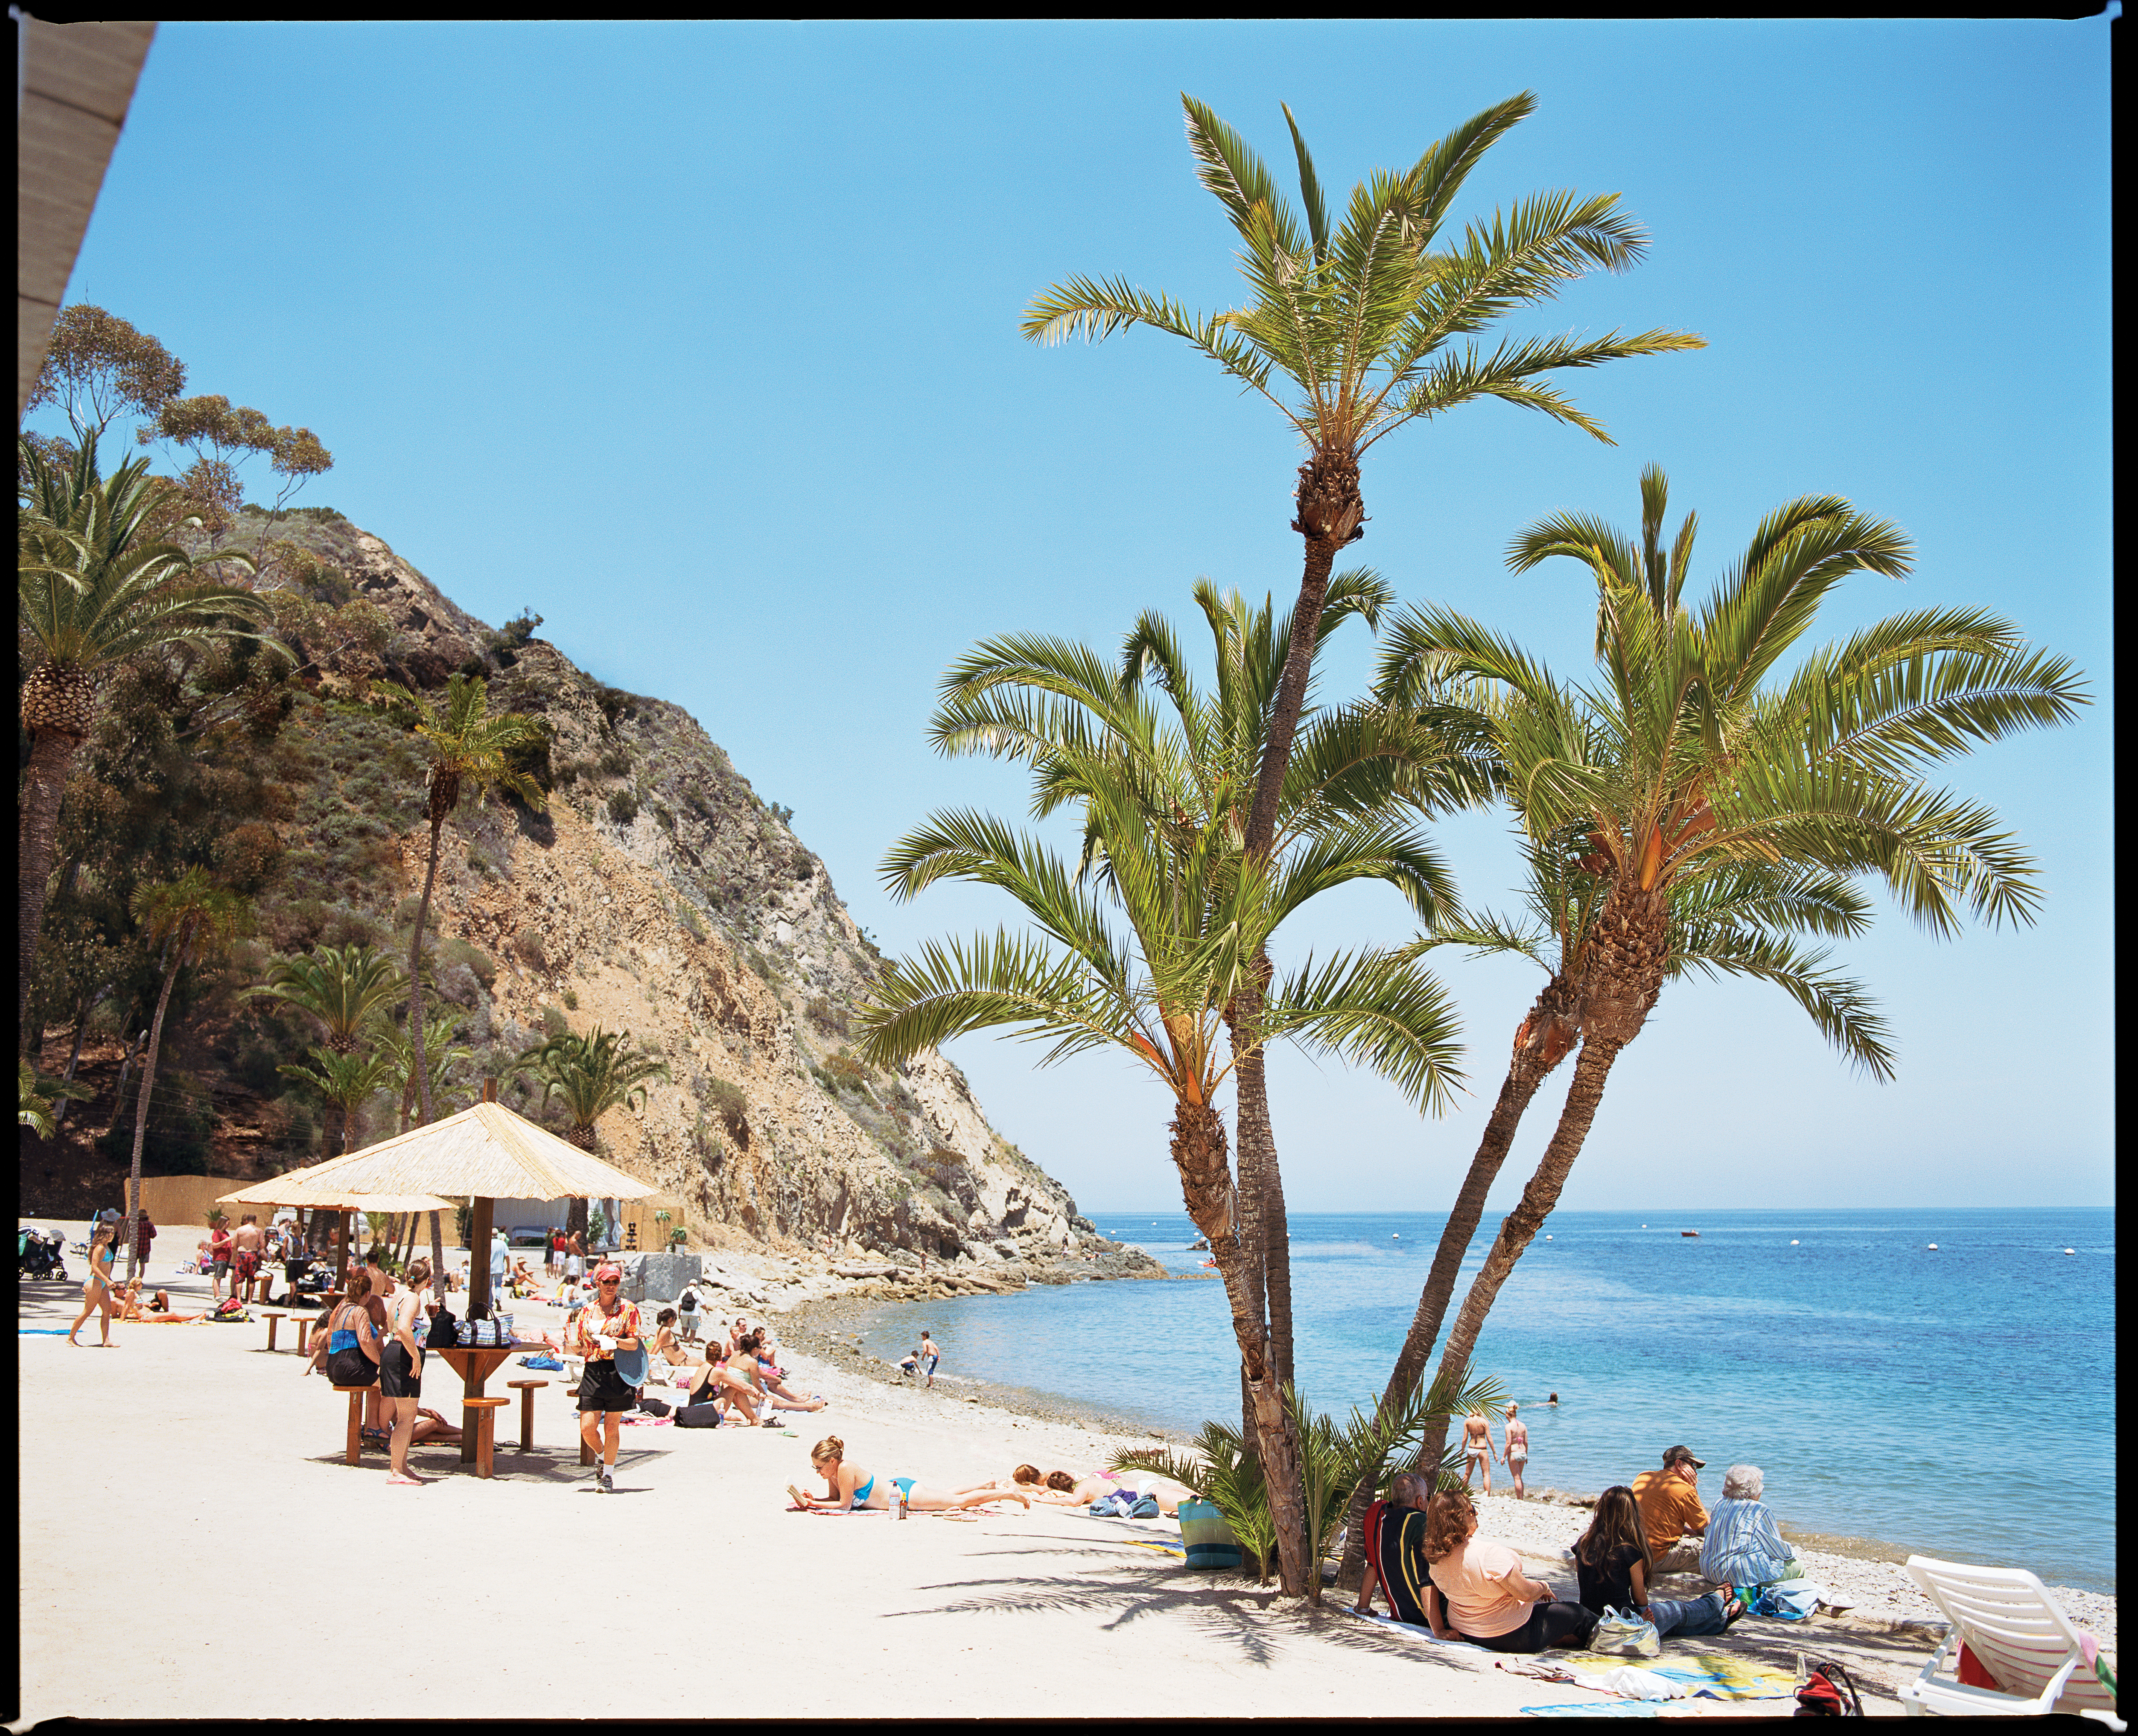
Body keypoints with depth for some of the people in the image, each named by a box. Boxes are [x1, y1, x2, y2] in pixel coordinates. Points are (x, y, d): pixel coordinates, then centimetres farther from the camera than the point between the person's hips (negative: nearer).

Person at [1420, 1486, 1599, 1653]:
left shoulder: (1436, 1556, -12)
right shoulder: (1488, 1553, -34)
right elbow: (1526, 1593, -26)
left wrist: (1439, 1631, 2)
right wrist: (1544, 1588, -6)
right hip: (1510, 1636, -7)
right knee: (1578, 1614, 12)